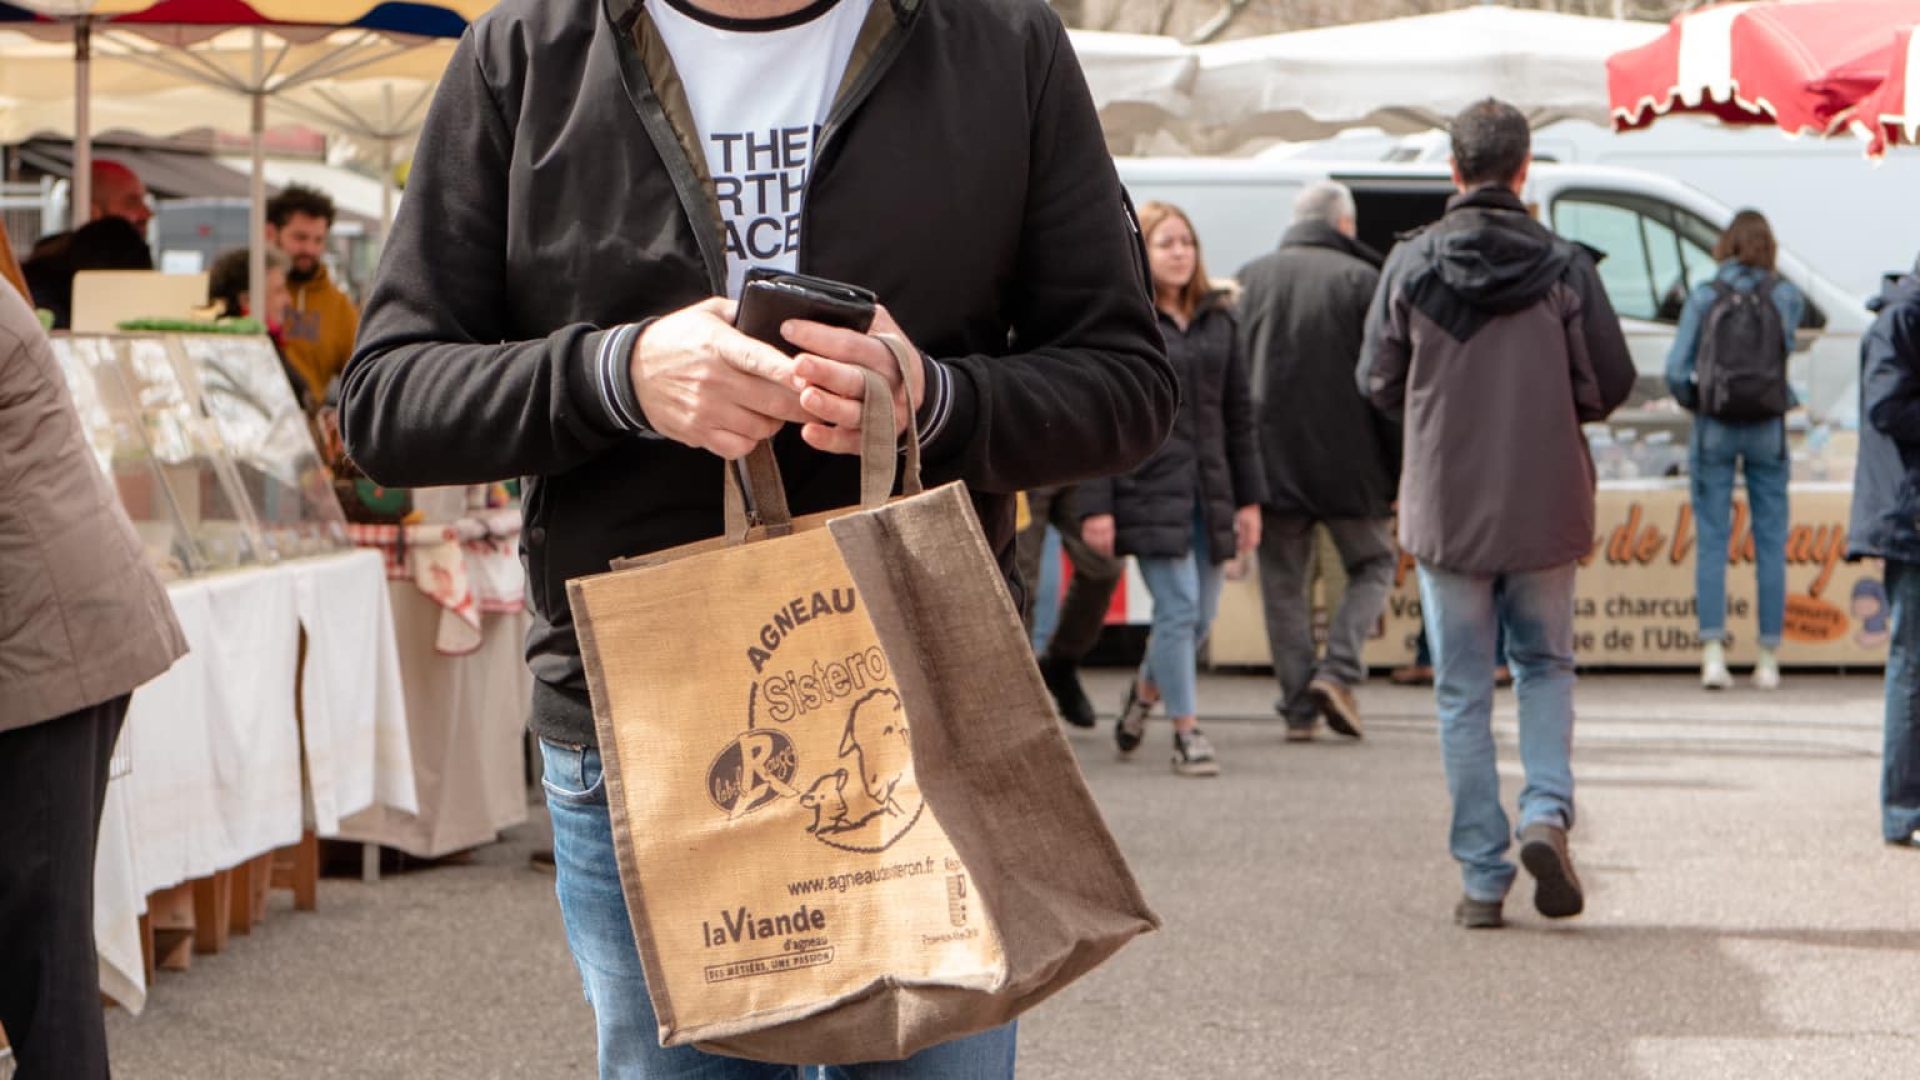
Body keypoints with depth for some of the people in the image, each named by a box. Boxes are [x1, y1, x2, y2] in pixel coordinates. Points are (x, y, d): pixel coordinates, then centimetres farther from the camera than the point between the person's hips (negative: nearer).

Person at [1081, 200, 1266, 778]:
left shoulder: (1217, 322, 13)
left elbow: (1239, 414, 16)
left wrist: (1248, 498, 12)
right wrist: (1095, 507, -12)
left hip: (1208, 490, 6)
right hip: (1149, 488, -6)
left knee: (1202, 615, 9)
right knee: (1178, 607, -10)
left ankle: (1145, 689, 36)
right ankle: (1186, 731, 0)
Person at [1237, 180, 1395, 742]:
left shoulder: (1253, 277, 5)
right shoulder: (1361, 279, -4)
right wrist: (1400, 468, -1)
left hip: (1273, 459, 2)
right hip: (1349, 463, -2)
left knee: (1284, 581, 8)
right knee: (1373, 563, 15)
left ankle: (1299, 705, 4)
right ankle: (1338, 670, -3)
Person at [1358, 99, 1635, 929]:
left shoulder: (1410, 267, -5)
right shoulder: (1564, 269, -7)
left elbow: (1378, 383, 2)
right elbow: (1609, 386, -3)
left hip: (1445, 510, 0)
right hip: (1544, 509, 0)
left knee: (1462, 692, 7)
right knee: (1545, 666, 18)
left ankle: (1483, 878, 6)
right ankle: (1547, 813, -4)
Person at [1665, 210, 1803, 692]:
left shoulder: (1704, 296, -3)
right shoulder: (1787, 296, -2)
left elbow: (1676, 371, -7)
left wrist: (1697, 404, 10)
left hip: (1714, 430, 0)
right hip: (1768, 430, 1)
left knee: (1712, 540, 3)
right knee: (1770, 543, 6)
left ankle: (1714, 650, -7)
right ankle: (1769, 659, 7)